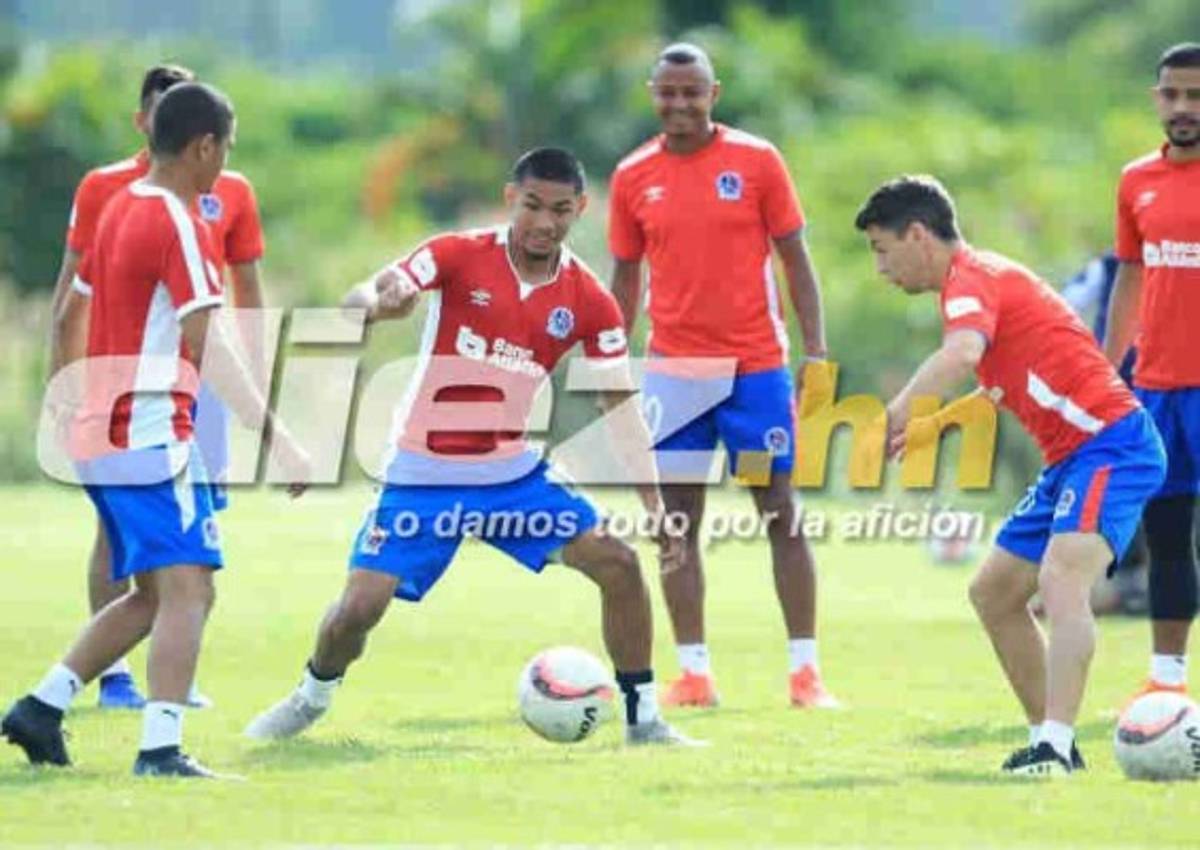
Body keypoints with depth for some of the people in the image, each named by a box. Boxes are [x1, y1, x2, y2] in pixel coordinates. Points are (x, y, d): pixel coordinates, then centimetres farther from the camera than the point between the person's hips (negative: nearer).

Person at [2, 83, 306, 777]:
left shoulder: (119, 209, 14)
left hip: (101, 433, 9)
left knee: (153, 595, 18)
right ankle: (162, 748, -25)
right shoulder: (180, 226, -13)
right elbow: (209, 345, -19)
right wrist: (277, 437, -21)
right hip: (153, 434, -9)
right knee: (188, 587, -14)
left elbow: (75, 308, 23)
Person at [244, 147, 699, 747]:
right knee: (360, 607, -10)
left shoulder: (588, 302, -4)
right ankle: (311, 698, 22)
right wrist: (378, 301, -46)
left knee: (619, 564, -11)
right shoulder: (458, 256, -11)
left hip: (513, 474, 3)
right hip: (424, 477, -2)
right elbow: (365, 299, -19)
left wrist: (654, 504, -6)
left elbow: (621, 406, 0)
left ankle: (642, 718, 4)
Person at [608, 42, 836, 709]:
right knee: (677, 521, 0)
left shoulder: (757, 160, -2)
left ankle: (804, 672, 3)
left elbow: (794, 258, 1)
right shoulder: (633, 177, 4)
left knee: (782, 514, 0)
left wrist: (816, 351, -6)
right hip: (674, 370, 2)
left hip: (757, 365, -2)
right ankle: (693, 673, 5)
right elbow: (625, 277, 12)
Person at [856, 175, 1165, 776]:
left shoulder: (971, 279, -13)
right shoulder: (979, 278, 17)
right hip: (1072, 457, 11)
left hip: (1112, 445, -11)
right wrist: (931, 427, 23)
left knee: (1061, 579, -28)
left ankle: (1055, 745, -38)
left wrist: (892, 418, -41)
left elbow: (961, 354, -36)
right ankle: (1050, 739, 15)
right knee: (993, 592, 13)